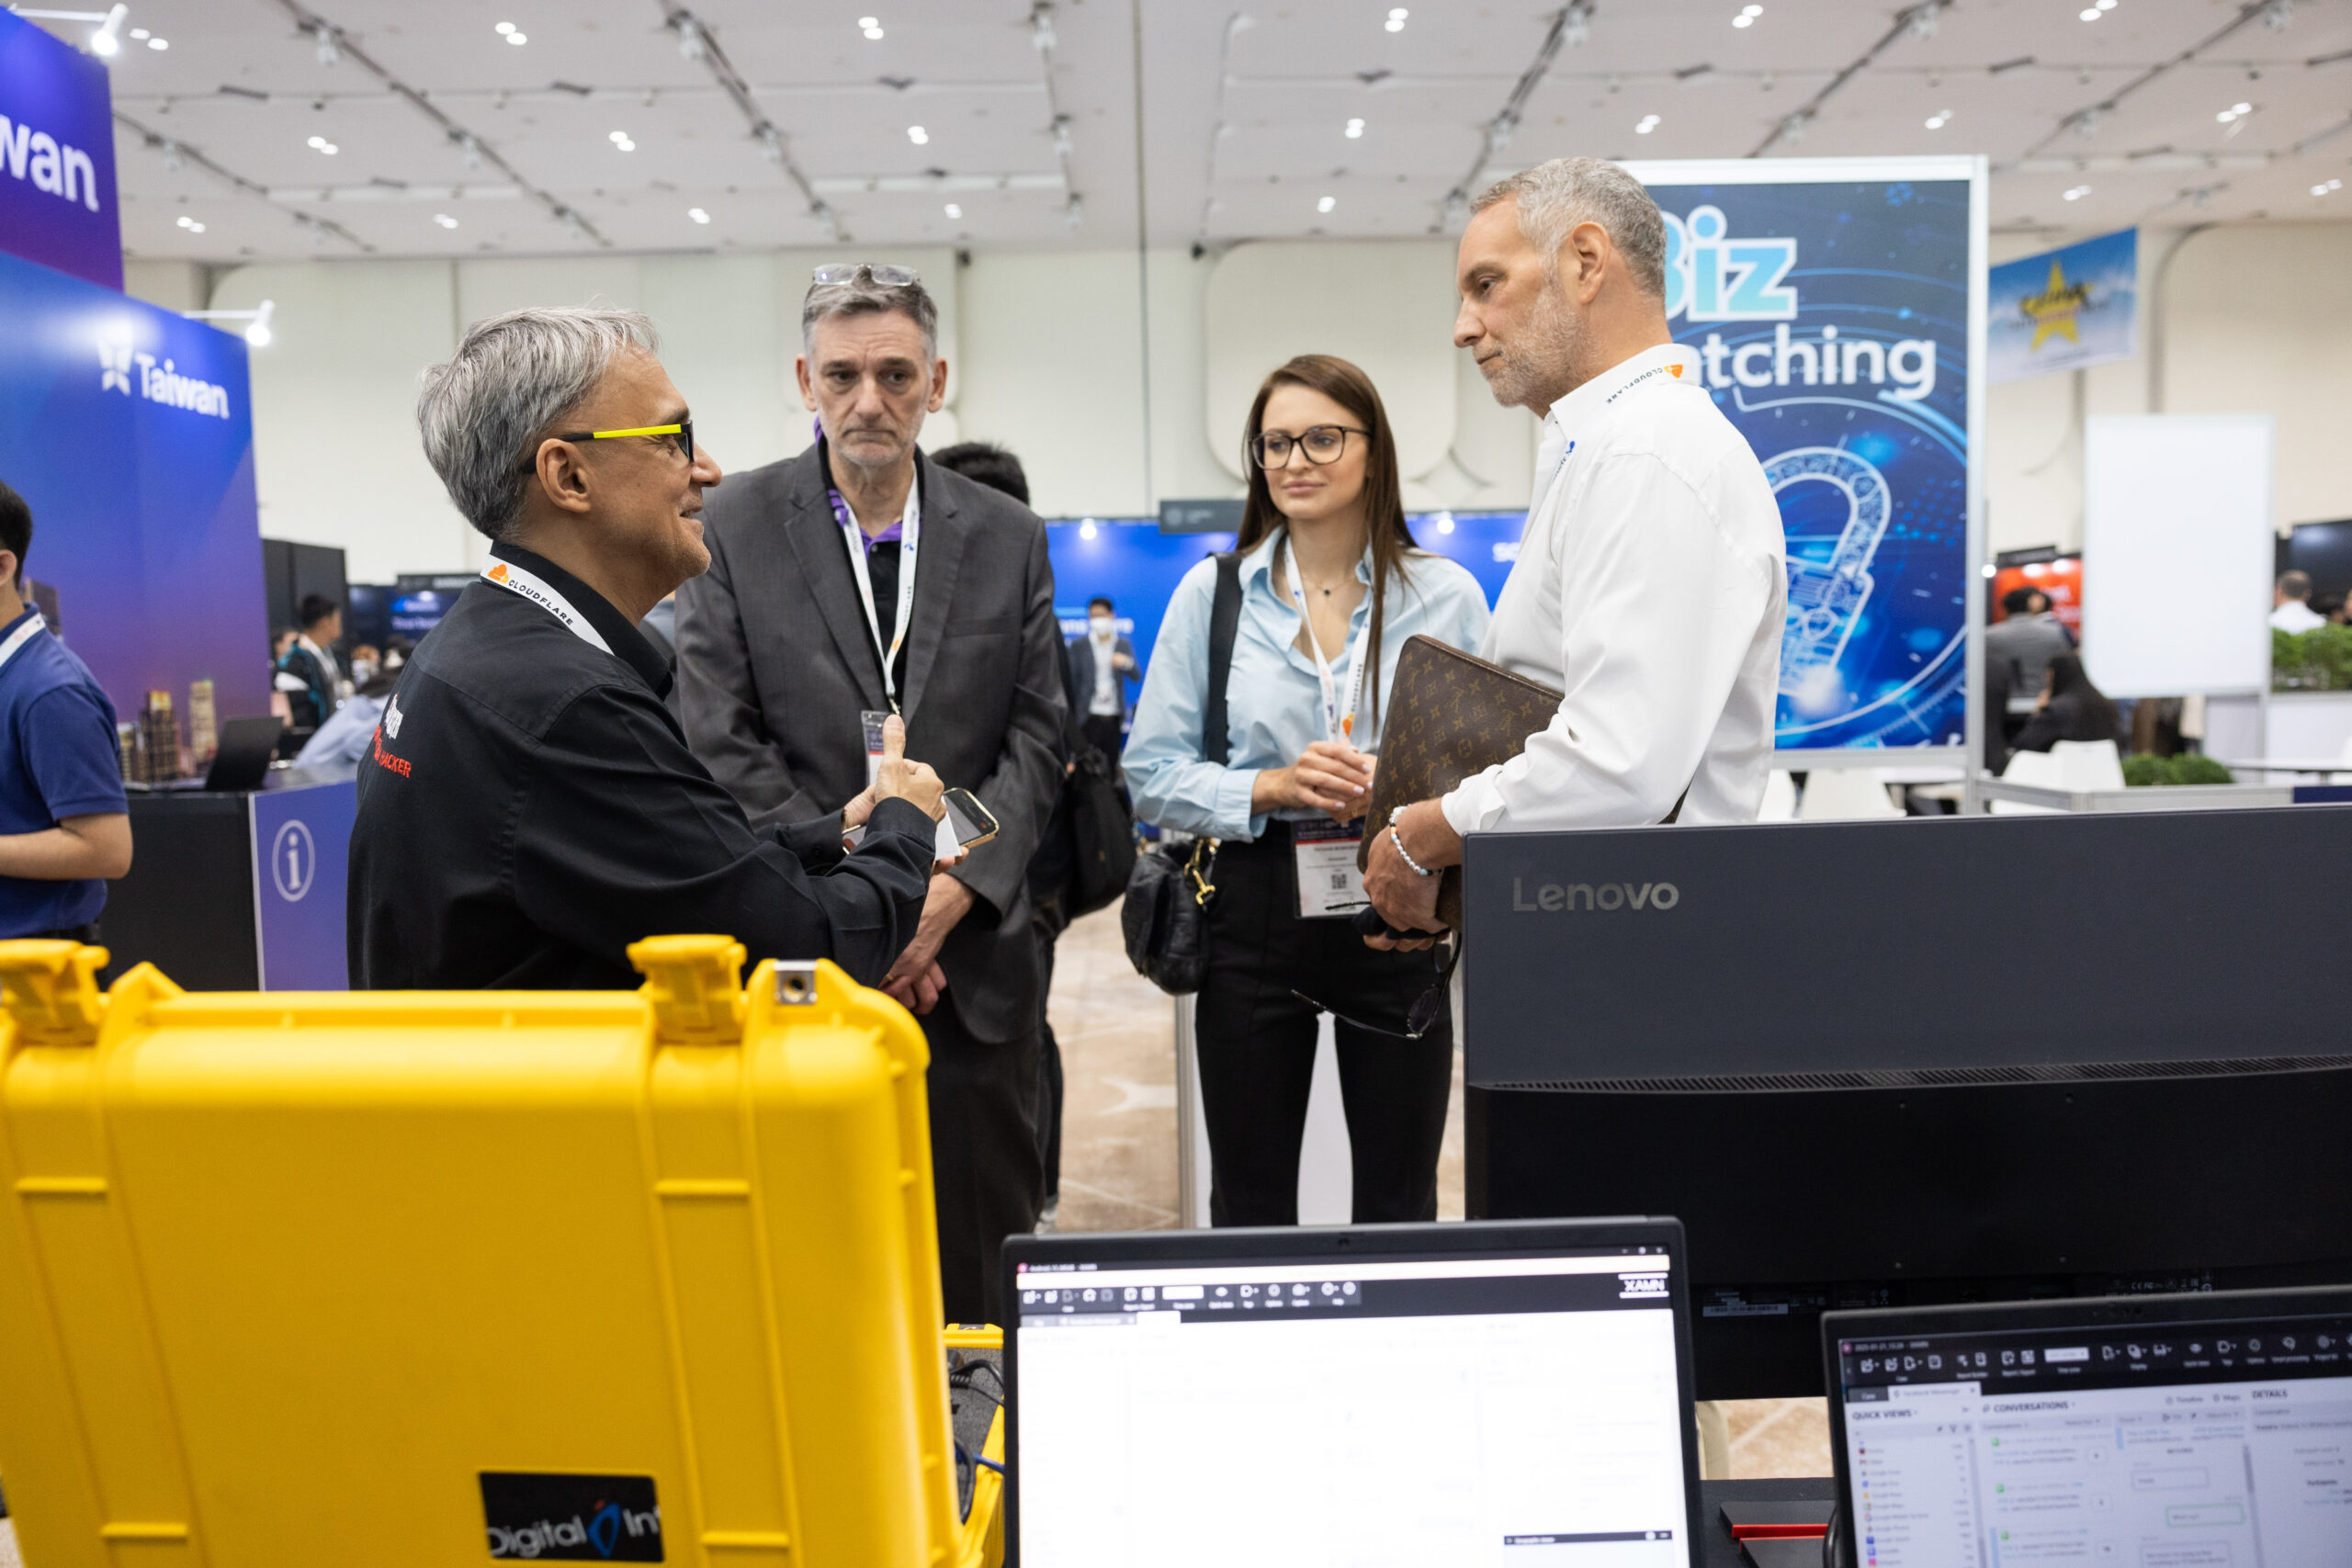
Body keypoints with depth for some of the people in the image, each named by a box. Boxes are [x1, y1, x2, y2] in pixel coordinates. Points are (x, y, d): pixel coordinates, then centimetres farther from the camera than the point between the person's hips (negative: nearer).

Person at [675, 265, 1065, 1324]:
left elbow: (1036, 740, 4)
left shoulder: (1008, 537, 8)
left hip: (974, 957, 2)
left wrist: (946, 894, -10)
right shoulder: (735, 526, 2)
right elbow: (725, 748, -4)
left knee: (983, 1271, 10)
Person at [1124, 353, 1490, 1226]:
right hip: (1256, 913, 0)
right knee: (1249, 1202, 10)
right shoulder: (1211, 592, 4)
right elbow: (1152, 773, 1)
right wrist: (1273, 787, -15)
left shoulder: (1448, 596, 3)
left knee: (1399, 1202, 12)